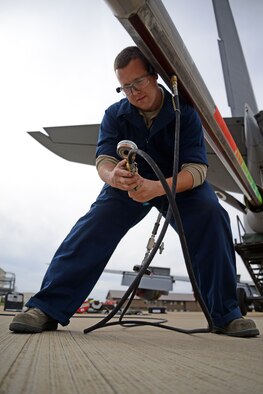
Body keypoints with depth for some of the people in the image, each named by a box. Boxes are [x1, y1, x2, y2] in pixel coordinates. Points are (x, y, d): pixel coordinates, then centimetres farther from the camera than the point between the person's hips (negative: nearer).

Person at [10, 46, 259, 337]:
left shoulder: (184, 112, -18)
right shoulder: (115, 115, -12)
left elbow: (196, 168, -27)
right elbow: (103, 160, -21)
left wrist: (157, 187, -48)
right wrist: (113, 176, -49)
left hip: (179, 184, 0)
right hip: (129, 184, 1)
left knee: (212, 216, -28)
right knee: (95, 223, -25)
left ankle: (225, 315, -16)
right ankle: (48, 307, -21)